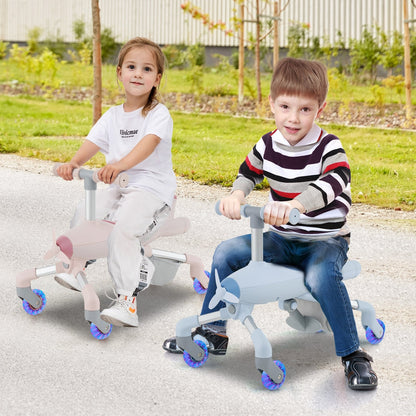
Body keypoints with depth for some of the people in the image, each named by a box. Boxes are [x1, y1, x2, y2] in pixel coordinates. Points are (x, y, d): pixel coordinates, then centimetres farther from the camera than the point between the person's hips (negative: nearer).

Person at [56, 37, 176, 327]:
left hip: (152, 187, -7)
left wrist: (120, 164, -44)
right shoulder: (113, 116, 14)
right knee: (83, 215, -11)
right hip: (118, 187, 7)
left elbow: (149, 142, -26)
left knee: (122, 230, -28)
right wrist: (74, 162, -18)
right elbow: (93, 142, 5)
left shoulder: (159, 114, -7)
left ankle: (126, 301, -27)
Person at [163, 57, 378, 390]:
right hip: (283, 239, 6)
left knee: (321, 276, -36)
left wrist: (294, 204, -55)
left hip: (327, 240, -6)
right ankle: (213, 332, 8)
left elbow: (334, 181, -37)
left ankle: (353, 355, -21)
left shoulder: (329, 147, -18)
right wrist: (236, 195, -11)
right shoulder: (269, 145, -1)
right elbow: (248, 172, 14)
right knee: (226, 253, -7)